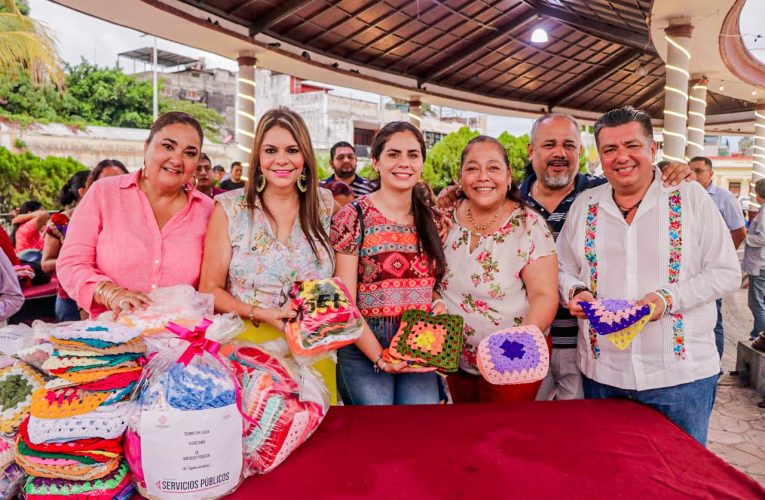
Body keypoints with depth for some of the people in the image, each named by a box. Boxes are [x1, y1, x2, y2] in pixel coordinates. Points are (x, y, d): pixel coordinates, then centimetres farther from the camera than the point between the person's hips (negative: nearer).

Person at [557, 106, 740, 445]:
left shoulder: (690, 197, -2)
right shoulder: (584, 205, 6)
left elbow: (727, 272, -3)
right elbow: (563, 268, 13)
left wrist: (669, 299, -18)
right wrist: (575, 292, -9)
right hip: (602, 374, 3)